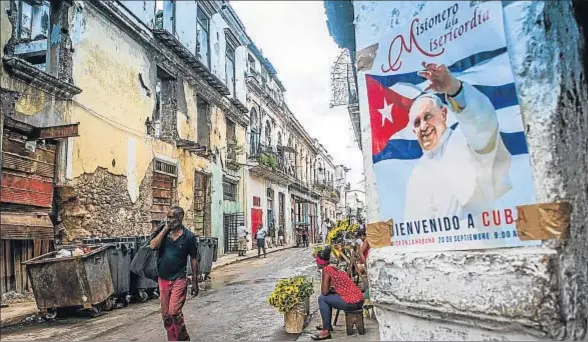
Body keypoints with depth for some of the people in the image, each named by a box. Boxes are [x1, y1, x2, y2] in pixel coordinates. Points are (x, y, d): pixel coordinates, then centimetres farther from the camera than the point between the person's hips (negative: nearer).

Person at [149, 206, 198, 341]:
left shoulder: (189, 236, -6)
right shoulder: (161, 232, 1)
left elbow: (193, 259, 0)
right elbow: (153, 246, -18)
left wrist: (195, 282, 0)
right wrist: (165, 229, -15)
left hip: (178, 280, -4)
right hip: (163, 279, 4)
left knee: (174, 312, -11)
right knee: (166, 315, 10)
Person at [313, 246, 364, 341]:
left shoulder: (326, 269, -8)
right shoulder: (335, 268, 17)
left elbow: (324, 292, -10)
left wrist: (329, 289, 9)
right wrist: (331, 289, 15)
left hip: (351, 303, -9)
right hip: (358, 301, 9)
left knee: (322, 298, -1)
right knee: (328, 297, 21)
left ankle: (326, 331, 0)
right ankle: (327, 325, 33)